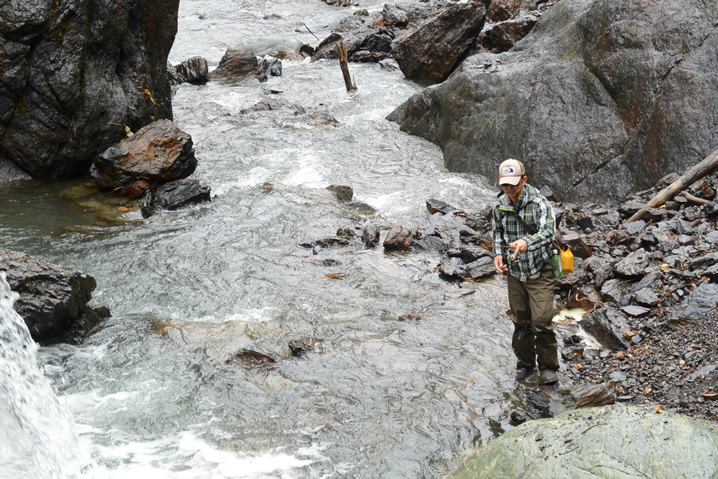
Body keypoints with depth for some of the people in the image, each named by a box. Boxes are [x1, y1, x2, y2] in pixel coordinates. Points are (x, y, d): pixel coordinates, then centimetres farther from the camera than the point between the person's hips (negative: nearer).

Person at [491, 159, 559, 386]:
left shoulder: (539, 203, -15)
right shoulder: (499, 206, 1)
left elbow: (548, 232, -29)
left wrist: (526, 243, -47)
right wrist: (498, 254, 0)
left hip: (539, 272, -4)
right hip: (514, 273, 4)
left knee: (542, 322, -9)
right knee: (520, 322, 12)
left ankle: (548, 368, 5)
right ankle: (524, 362, 30)